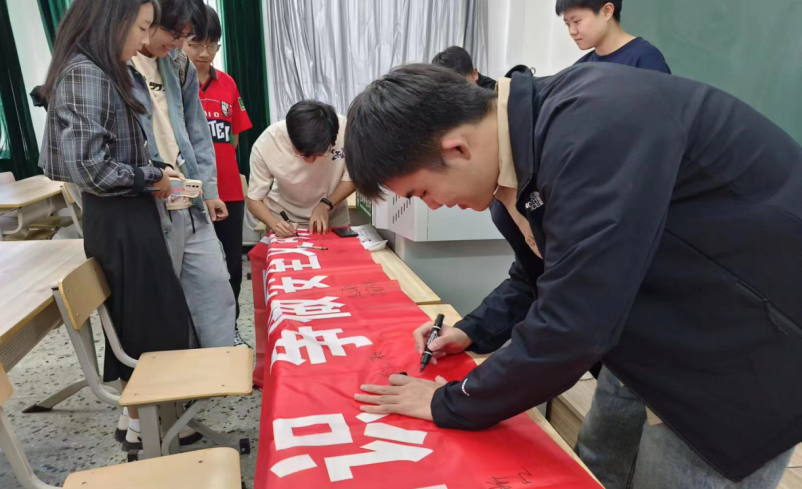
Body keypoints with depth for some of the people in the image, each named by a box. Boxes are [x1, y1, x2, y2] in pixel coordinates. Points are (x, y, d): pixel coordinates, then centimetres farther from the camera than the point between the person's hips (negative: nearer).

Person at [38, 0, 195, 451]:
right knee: (147, 318, 5)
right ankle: (141, 420, 24)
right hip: (119, 222, -9)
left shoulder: (104, 73, 11)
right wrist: (151, 178, -13)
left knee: (140, 317, 19)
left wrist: (153, 174, 4)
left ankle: (140, 407, 36)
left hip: (127, 216, 9)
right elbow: (90, 168, -25)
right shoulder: (83, 74, -18)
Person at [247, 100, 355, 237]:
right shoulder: (265, 144, -28)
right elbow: (254, 200, -15)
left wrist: (325, 205, -25)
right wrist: (275, 224, -33)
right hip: (285, 221, 0)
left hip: (333, 217, 0)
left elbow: (352, 178, -11)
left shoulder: (345, 129, -28)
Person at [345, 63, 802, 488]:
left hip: (753, 344, -7)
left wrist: (451, 404, -18)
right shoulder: (520, 145, -3)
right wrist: (473, 332, 1)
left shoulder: (596, 129, -32)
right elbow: (542, 274, 13)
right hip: (684, 333, 8)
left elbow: (571, 325, -32)